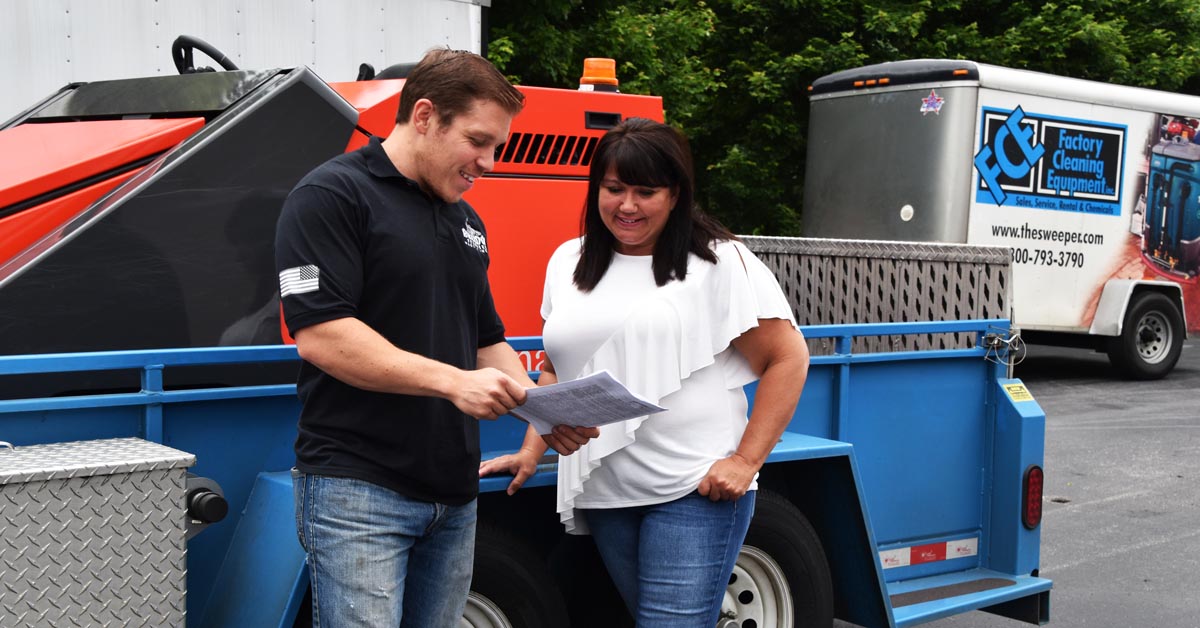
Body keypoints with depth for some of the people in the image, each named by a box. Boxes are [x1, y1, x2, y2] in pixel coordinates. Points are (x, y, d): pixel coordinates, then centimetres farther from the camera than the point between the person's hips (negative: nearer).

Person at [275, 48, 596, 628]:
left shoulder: (466, 222, 17)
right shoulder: (332, 195, -8)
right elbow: (319, 335, -18)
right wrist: (453, 381, -23)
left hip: (454, 493, 8)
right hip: (358, 490, -8)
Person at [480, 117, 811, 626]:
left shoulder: (719, 262, -4)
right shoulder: (568, 263, 13)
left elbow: (787, 359, -5)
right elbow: (557, 372, 21)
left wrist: (746, 460, -11)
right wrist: (531, 454, 10)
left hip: (696, 491, -5)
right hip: (603, 495, 5)